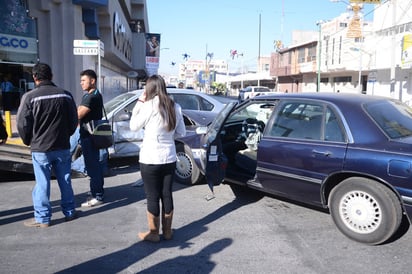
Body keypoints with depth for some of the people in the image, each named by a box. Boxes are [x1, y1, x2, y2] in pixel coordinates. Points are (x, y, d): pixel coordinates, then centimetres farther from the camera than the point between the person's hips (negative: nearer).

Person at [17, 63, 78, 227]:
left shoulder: (30, 97, -11)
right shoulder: (66, 95, 1)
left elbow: (22, 124, -7)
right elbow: (74, 120, 6)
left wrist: (28, 141, 10)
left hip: (40, 148, -3)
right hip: (63, 147, 4)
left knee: (42, 183, 5)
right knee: (65, 180, 13)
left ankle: (42, 218, 13)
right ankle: (69, 212, 23)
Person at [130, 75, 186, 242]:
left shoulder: (149, 105, -13)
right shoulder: (175, 107, 2)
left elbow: (133, 126, -1)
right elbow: (181, 133, 9)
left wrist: (140, 102, 2)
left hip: (150, 159, -5)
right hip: (169, 158, 5)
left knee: (152, 197, 7)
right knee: (166, 195, 14)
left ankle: (153, 233, 18)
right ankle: (167, 231, 26)